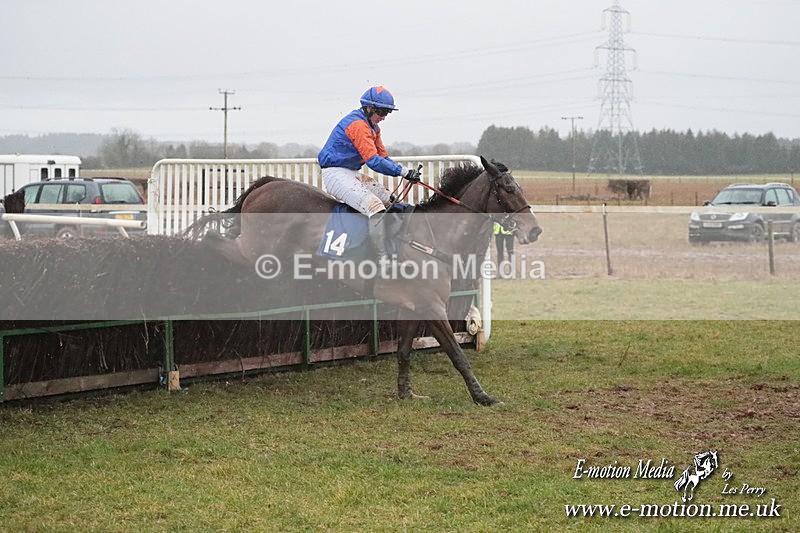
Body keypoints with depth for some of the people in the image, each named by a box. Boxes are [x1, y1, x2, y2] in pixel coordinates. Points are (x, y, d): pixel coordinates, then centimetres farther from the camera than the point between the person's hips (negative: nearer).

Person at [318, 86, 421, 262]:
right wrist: (404, 171, -26)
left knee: (390, 200, 7)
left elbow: (382, 156, 15)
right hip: (336, 173, -11)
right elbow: (373, 161, -26)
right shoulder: (357, 124, -20)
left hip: (353, 174, 11)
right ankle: (383, 258, -28)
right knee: (375, 207, -26)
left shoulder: (373, 127, 13)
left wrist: (406, 173, -1)